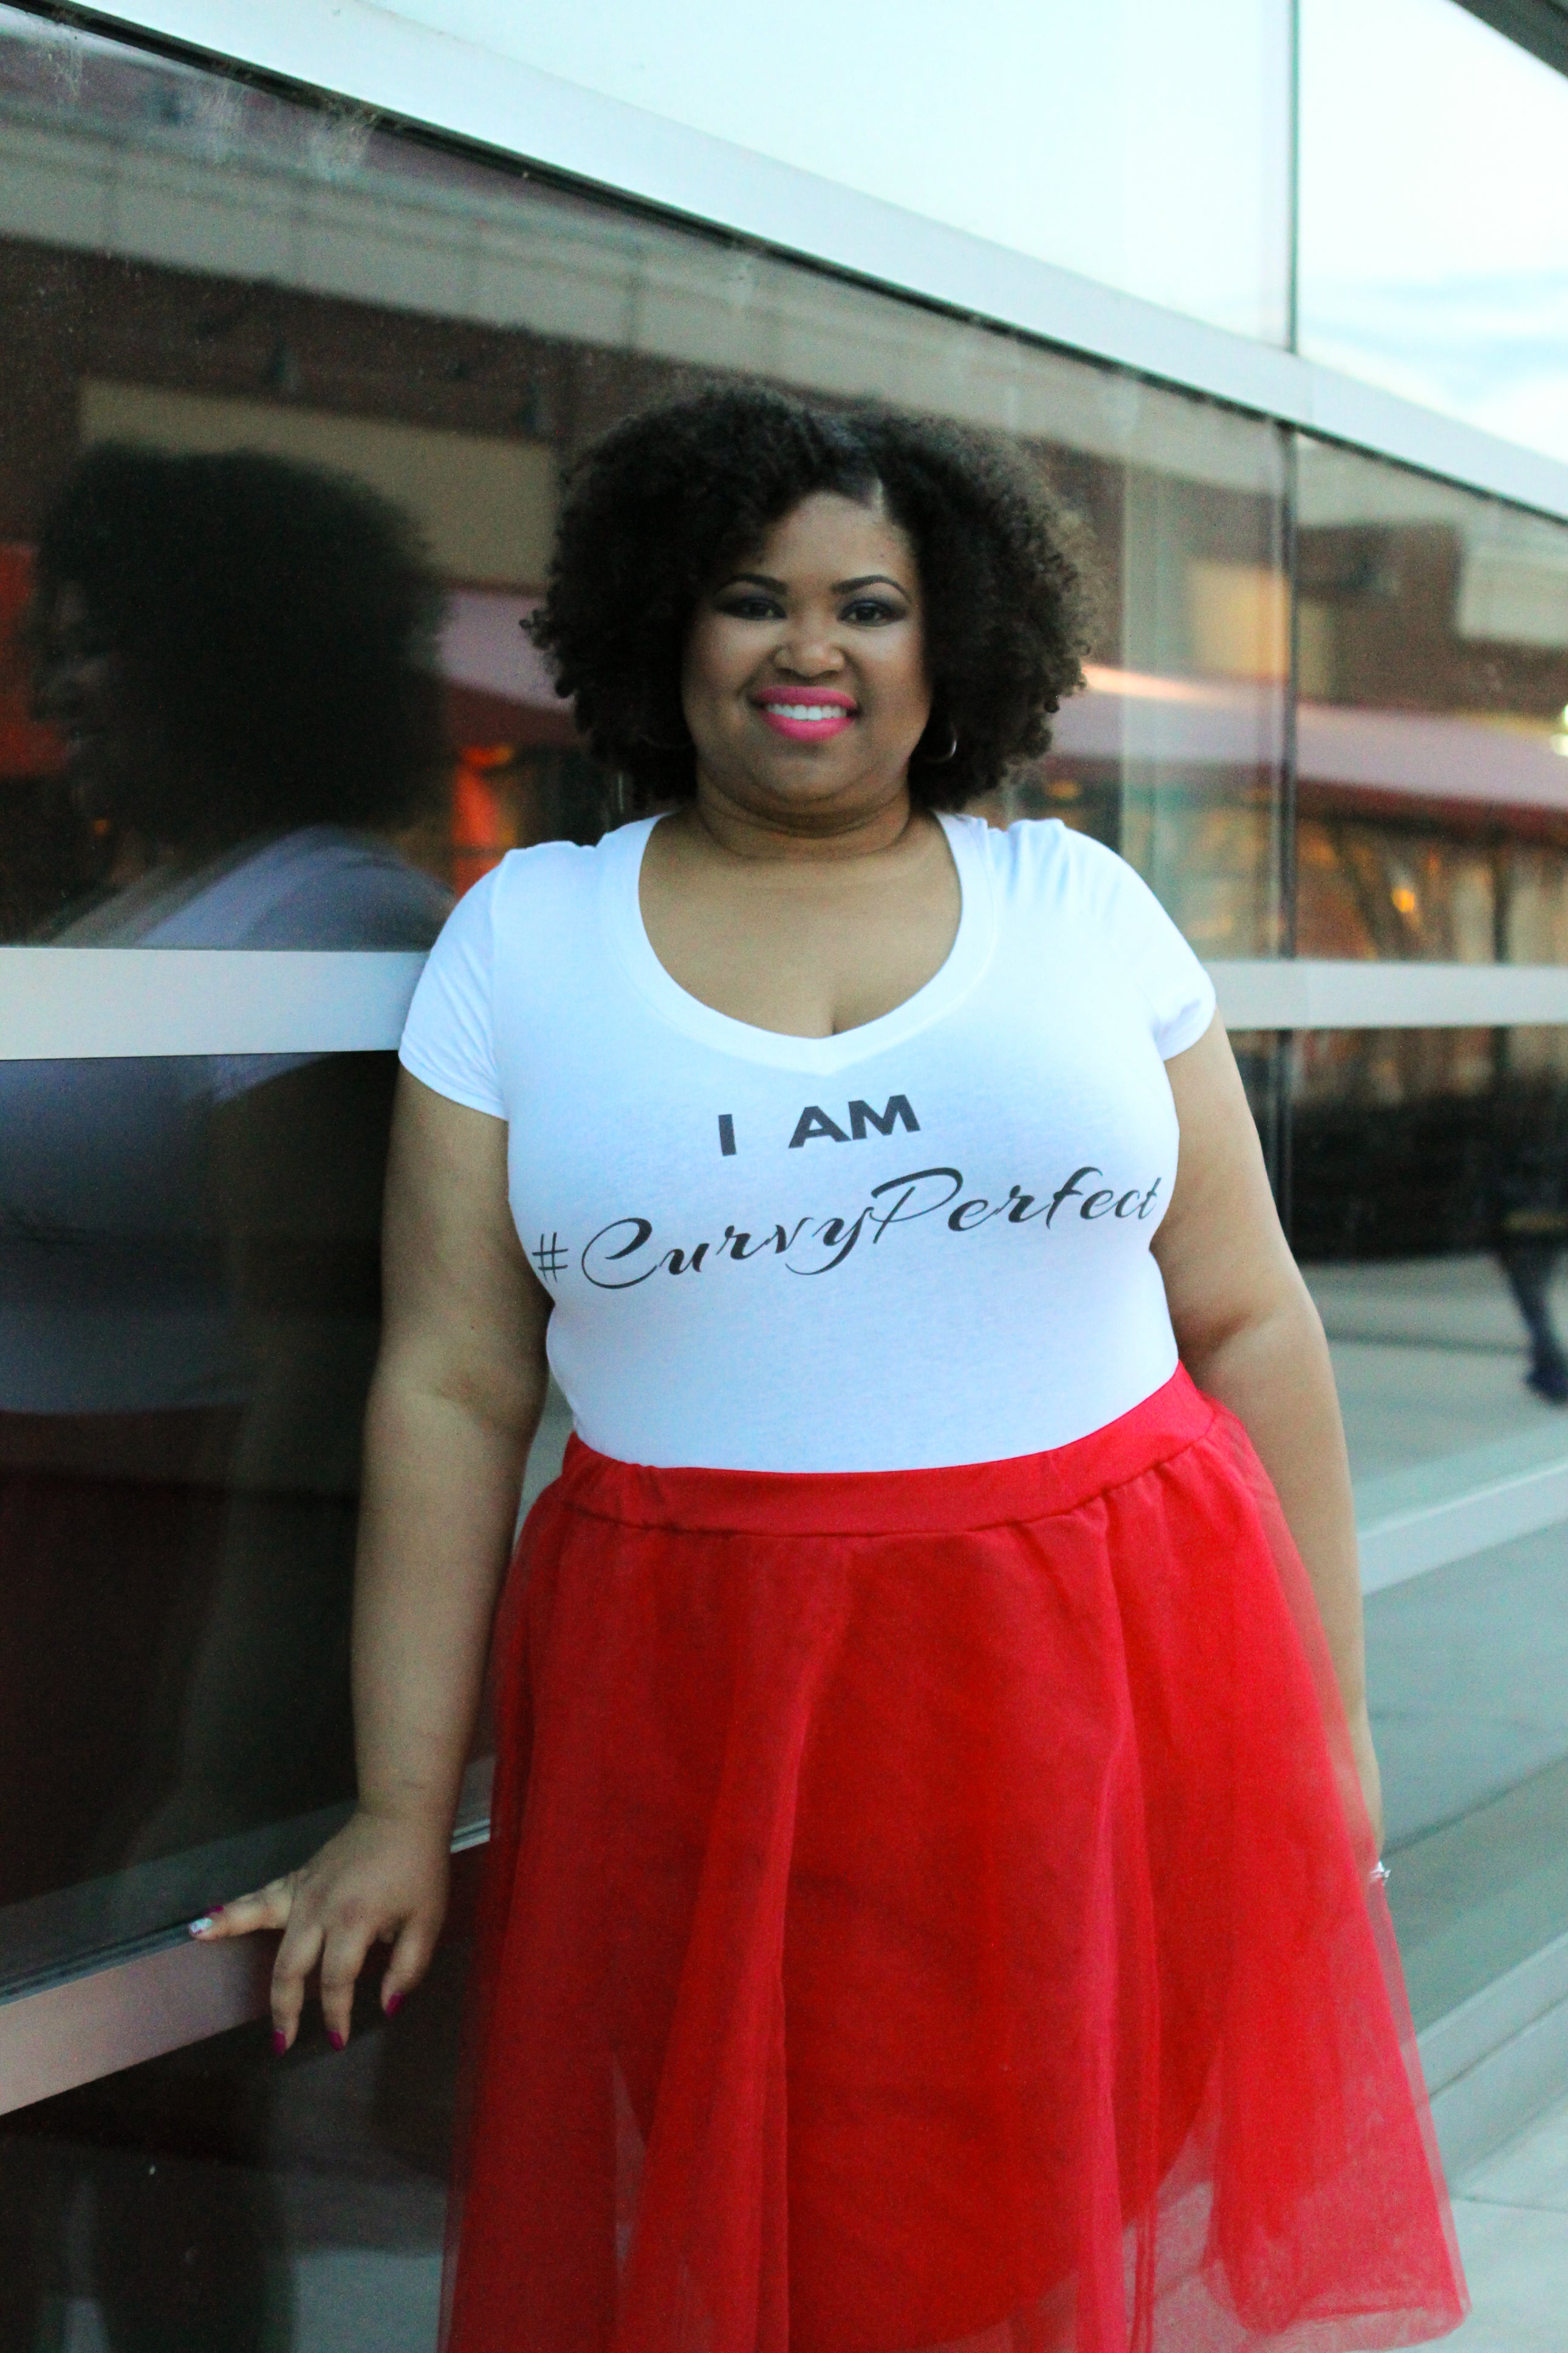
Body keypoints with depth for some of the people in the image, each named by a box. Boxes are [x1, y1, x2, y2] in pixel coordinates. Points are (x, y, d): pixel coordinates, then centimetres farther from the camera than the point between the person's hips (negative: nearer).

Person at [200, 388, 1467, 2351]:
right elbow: (453, 1391, 1)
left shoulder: (1083, 908, 6)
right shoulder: (523, 941, 4)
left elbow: (1249, 1321, 7)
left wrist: (1328, 1712, 5)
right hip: (704, 1731, -1)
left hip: (1115, 1684, 1)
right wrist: (402, 1815, -1)